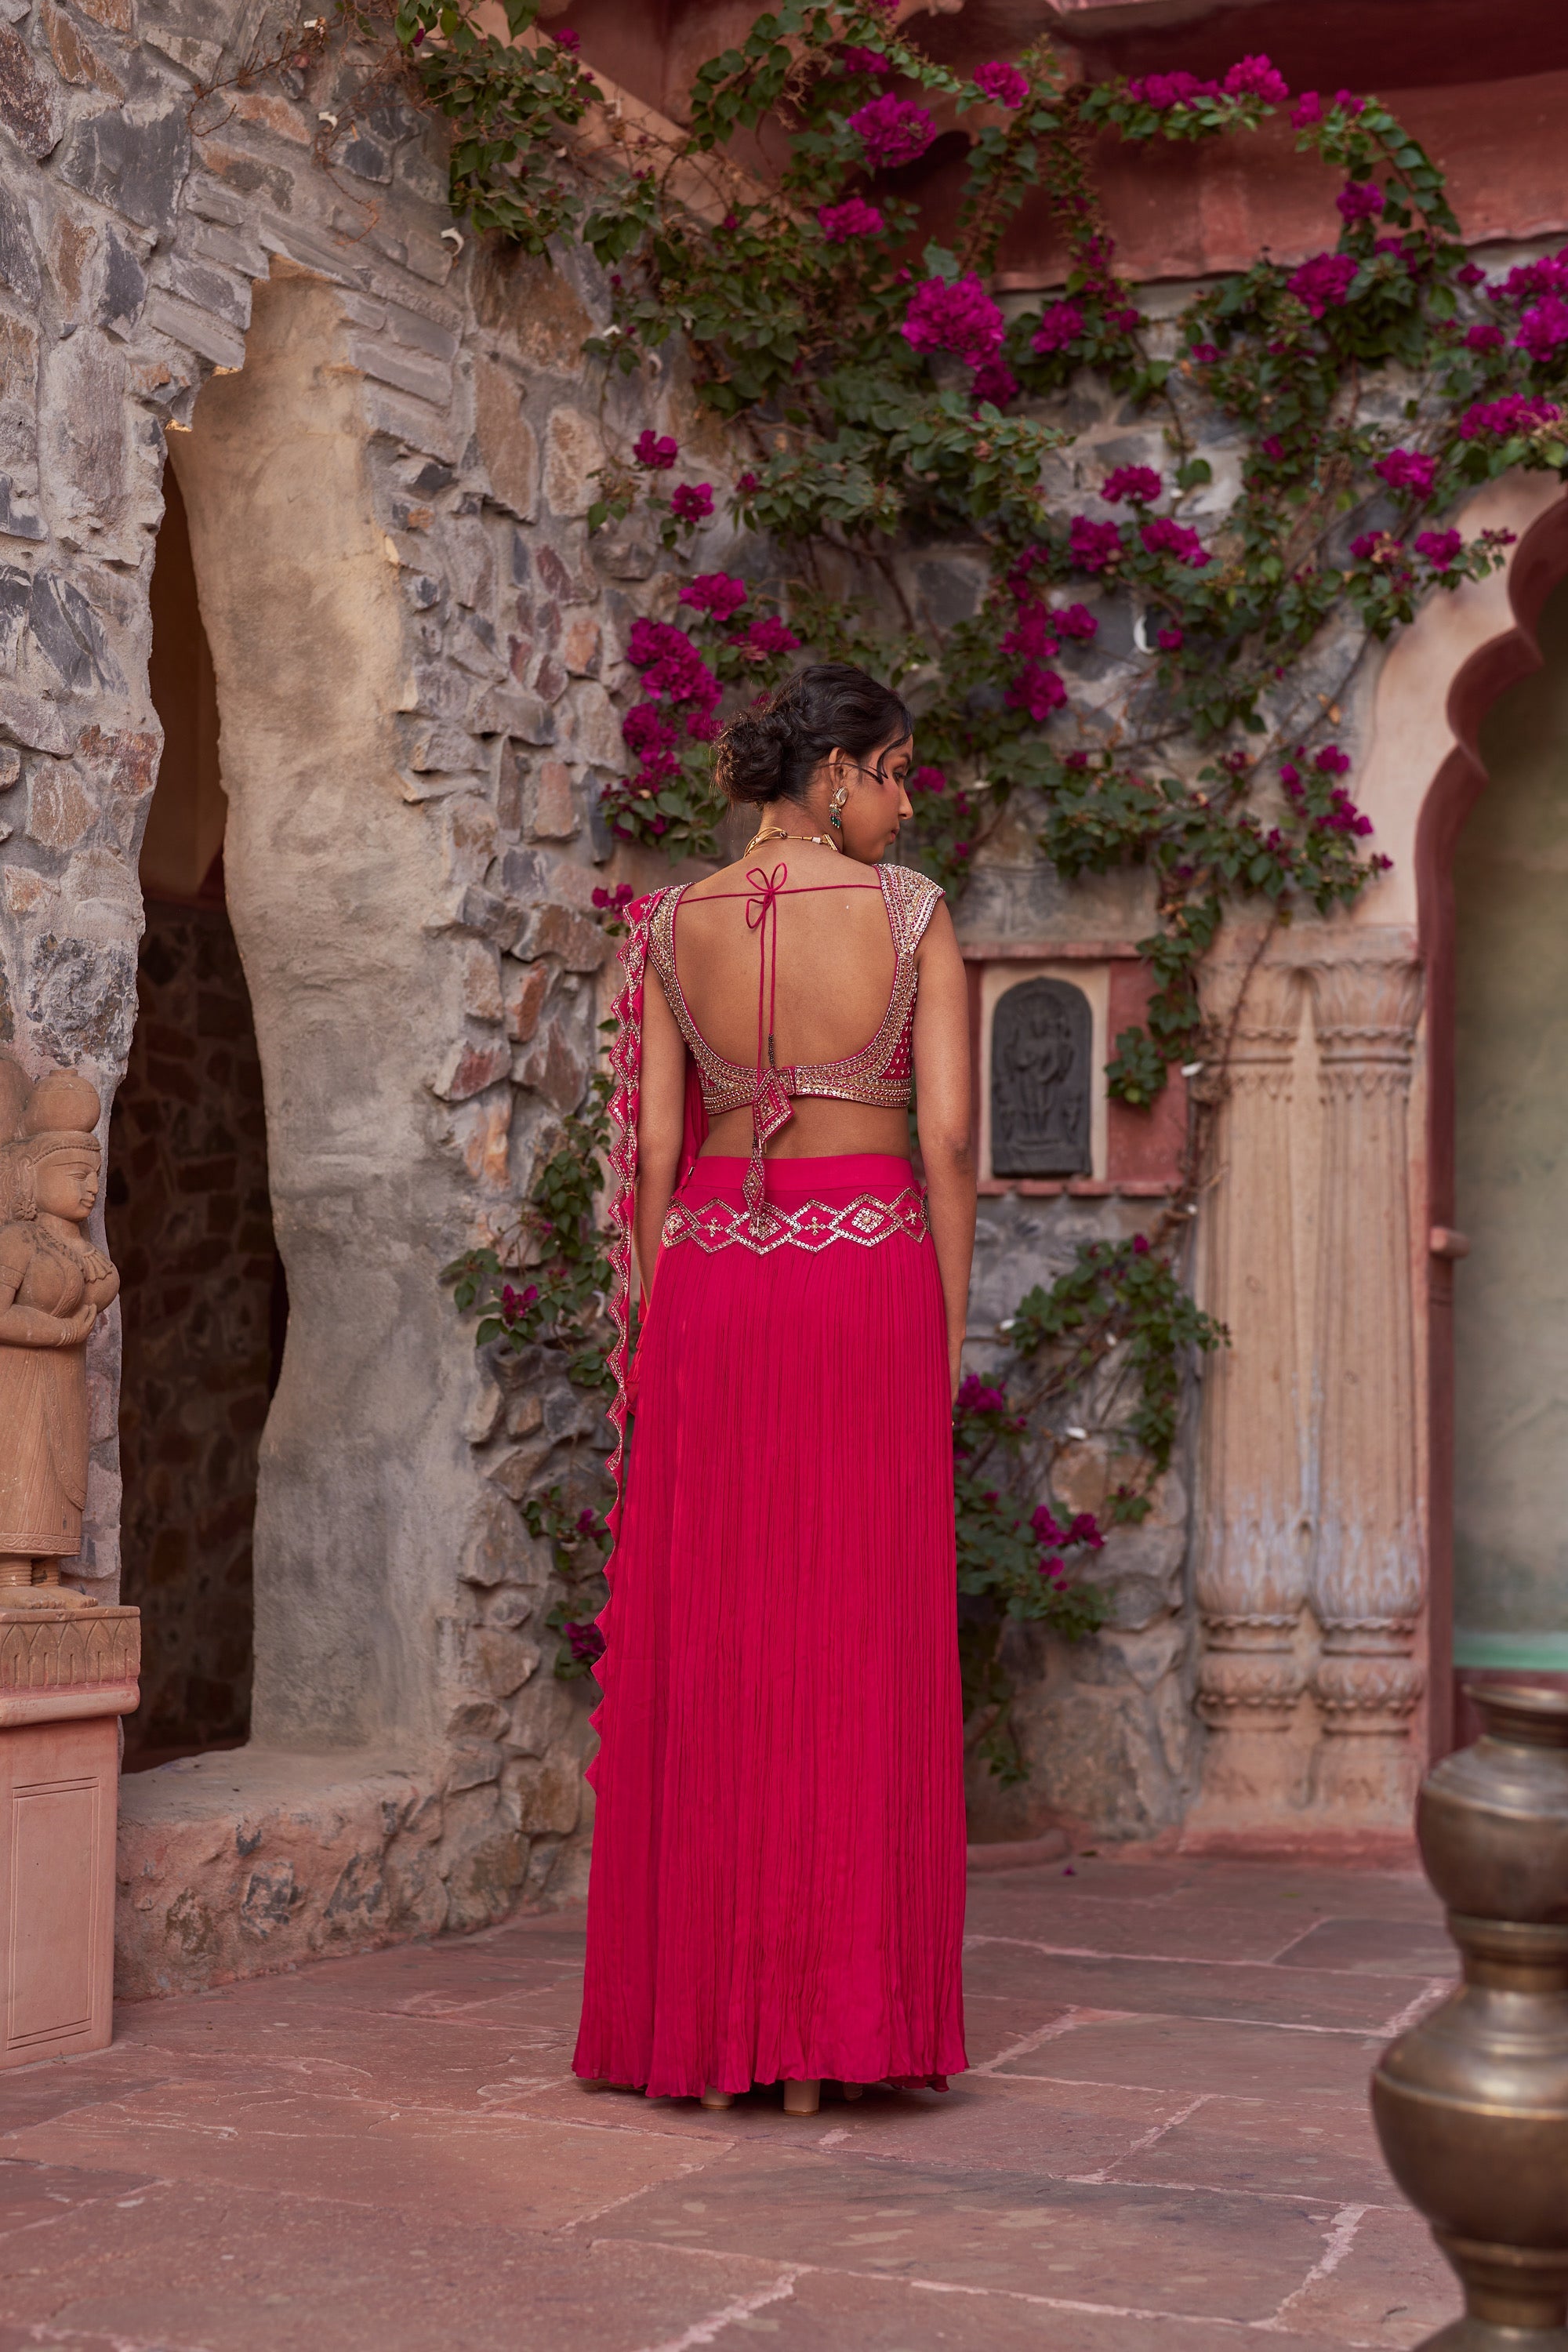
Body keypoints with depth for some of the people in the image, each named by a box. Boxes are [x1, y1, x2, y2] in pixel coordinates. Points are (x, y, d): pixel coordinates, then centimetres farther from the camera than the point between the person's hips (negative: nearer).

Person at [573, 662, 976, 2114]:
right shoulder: (912, 914, -3)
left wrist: (660, 1322, 11)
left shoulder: (675, 928, 4)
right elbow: (949, 1136, -6)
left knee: (702, 1653, 7)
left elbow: (654, 1147, 4)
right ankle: (829, 2035, 6)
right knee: (858, 1653, 3)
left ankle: (700, 2030, 10)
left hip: (712, 1273, 2)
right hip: (868, 1278, -2)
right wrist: (949, 1326, 2)